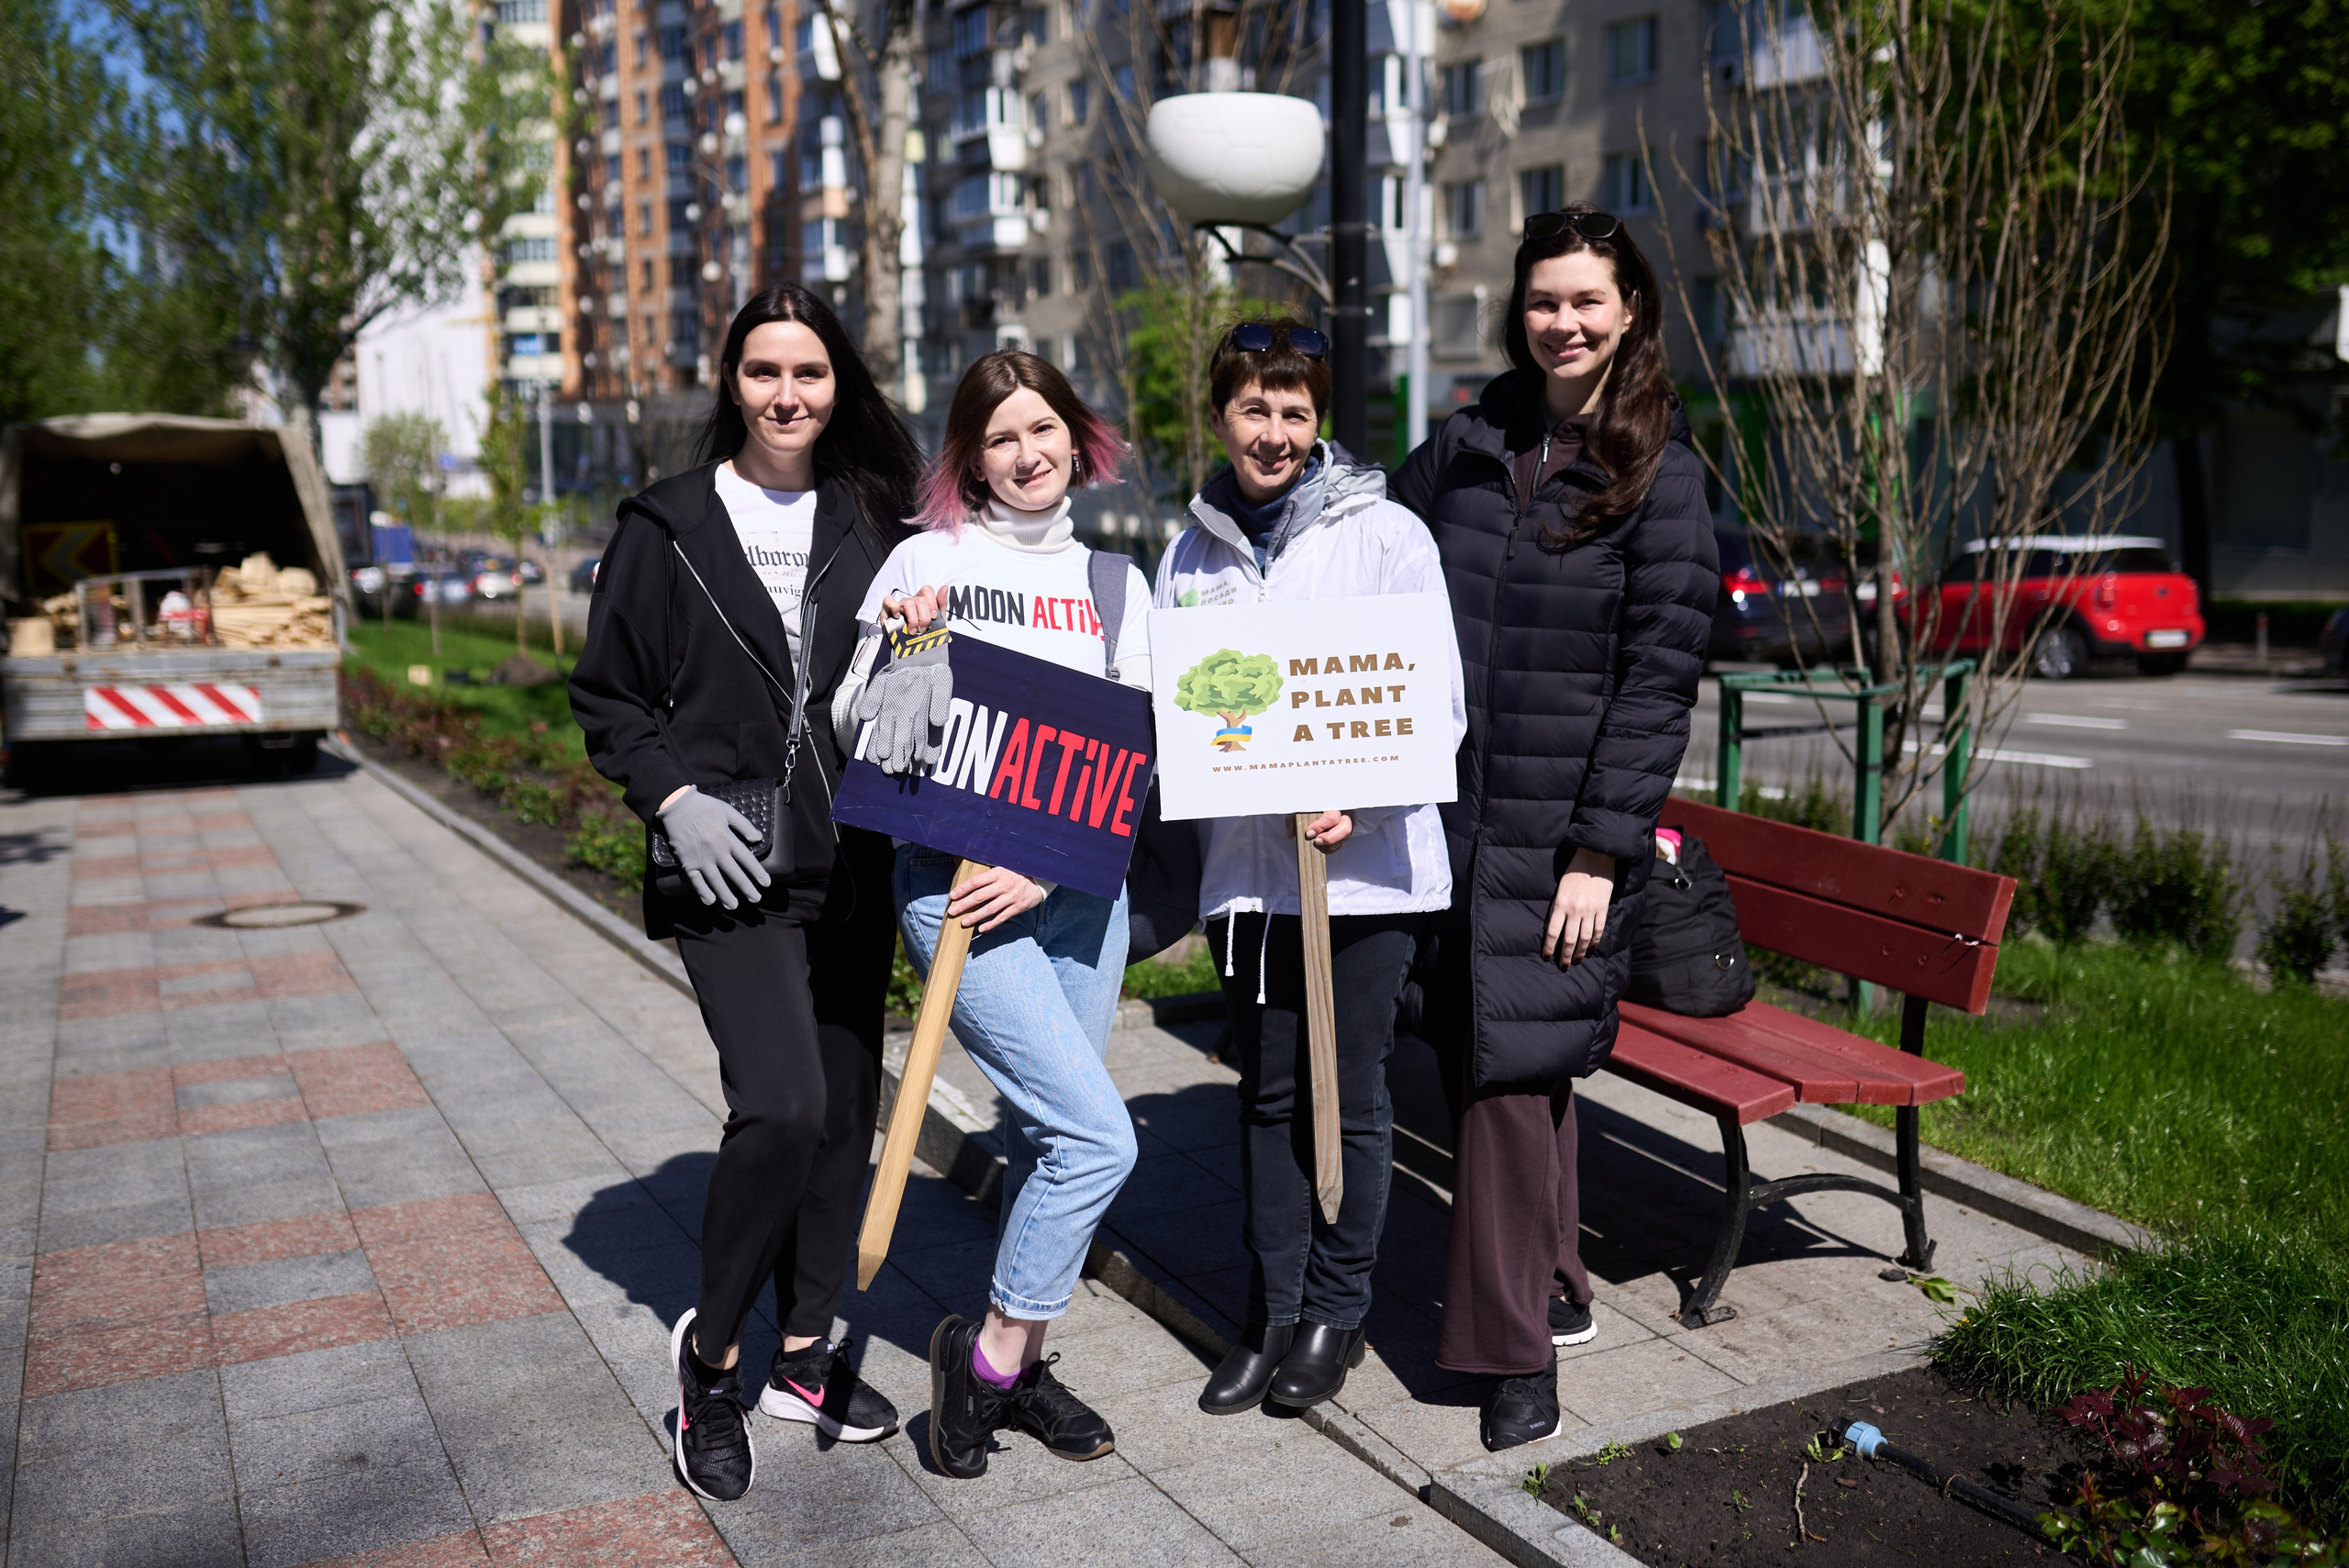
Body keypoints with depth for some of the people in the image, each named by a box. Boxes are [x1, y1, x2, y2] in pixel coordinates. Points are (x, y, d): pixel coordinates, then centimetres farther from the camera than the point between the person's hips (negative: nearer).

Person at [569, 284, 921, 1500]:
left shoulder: (873, 527, 9)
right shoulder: (670, 527, 1)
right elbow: (608, 695, 4)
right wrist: (675, 800, -10)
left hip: (854, 864, 4)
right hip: (730, 867, -4)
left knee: (845, 1105, 9)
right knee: (782, 1104, -16)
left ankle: (805, 1355, 27)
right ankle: (712, 1351, 8)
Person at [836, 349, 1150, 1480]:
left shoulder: (1113, 580, 10)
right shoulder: (928, 559, -2)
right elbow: (856, 729, 0)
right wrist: (901, 655, -19)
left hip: (1077, 889, 5)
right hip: (953, 881, -4)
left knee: (1049, 1133, 11)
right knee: (1097, 1134, -12)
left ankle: (1017, 1361, 27)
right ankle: (989, 1347, 8)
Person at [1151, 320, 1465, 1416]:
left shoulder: (1385, 534, -3)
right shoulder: (1191, 553, 11)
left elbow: (1440, 701, -6)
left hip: (1364, 865, -4)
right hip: (1244, 866, 4)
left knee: (1350, 1096, 5)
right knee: (1268, 1097, 12)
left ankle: (1337, 1312, 22)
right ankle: (1271, 1314, 25)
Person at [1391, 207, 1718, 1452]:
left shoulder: (1659, 475, -4)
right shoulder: (1464, 448, 10)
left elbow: (1660, 677, -8)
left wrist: (1603, 849, -13)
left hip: (1562, 832, -5)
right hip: (1450, 812, 5)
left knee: (1513, 1067, -4)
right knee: (1474, 1056, 10)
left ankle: (1518, 1344, 10)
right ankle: (1552, 1289, 28)